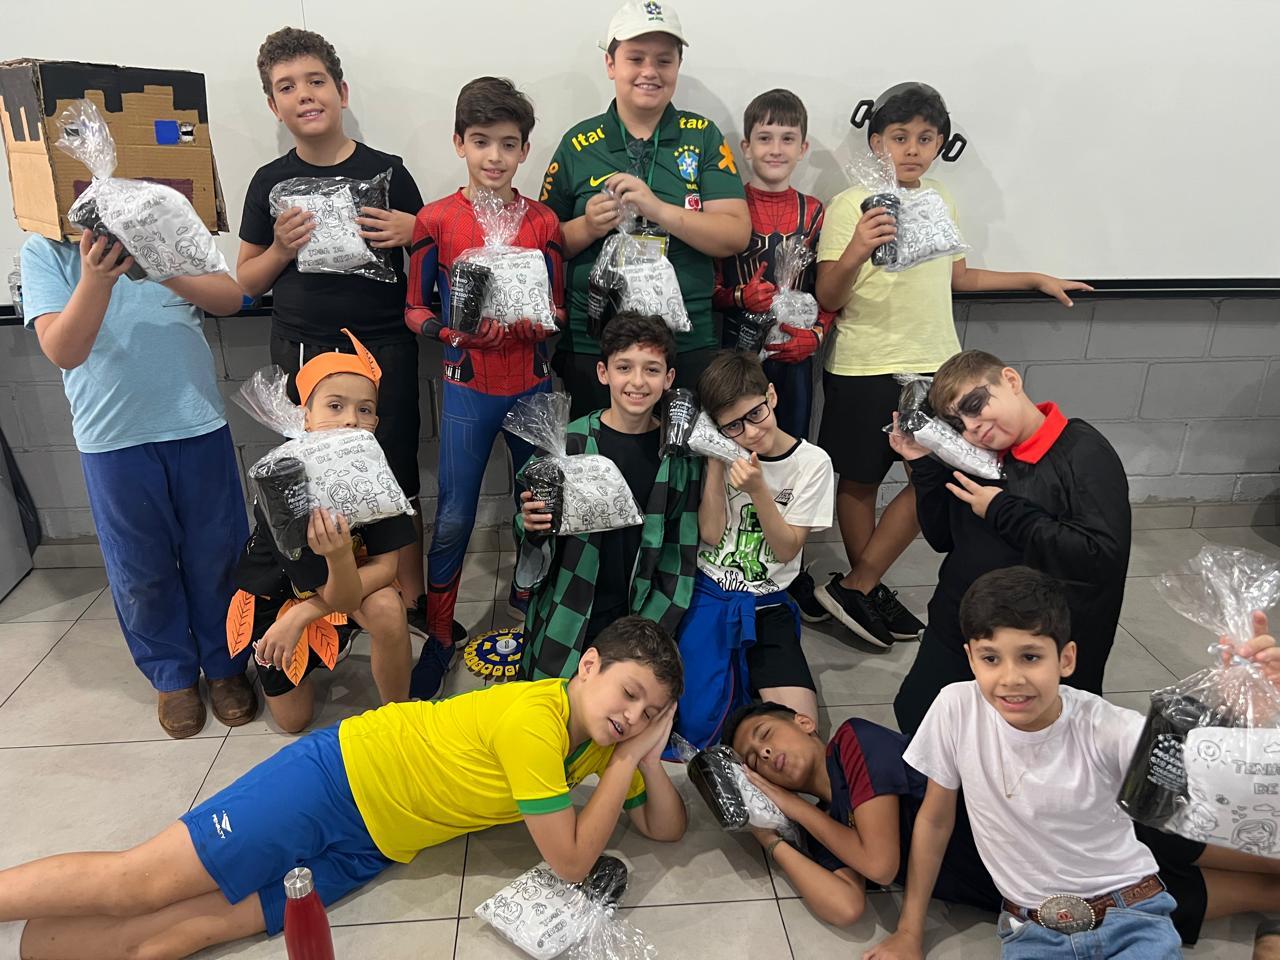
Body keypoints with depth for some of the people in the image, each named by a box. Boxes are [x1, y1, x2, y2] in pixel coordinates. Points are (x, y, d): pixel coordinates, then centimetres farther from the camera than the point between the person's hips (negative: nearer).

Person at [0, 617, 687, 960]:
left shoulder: (596, 743, 3)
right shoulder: (534, 717, -23)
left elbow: (667, 829, 7)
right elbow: (570, 860, -20)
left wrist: (646, 756, -10)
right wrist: (625, 761, -16)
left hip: (365, 848, 6)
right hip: (339, 777, -6)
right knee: (137, 885, -6)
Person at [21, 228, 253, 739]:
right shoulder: (44, 251, 0)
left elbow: (230, 297, -5)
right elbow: (62, 351, -12)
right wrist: (96, 279, -26)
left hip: (198, 424, 1)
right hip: (114, 439, -1)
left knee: (216, 557, 9)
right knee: (142, 570, 10)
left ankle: (225, 665, 28)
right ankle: (171, 674, 30)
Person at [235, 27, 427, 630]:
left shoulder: (386, 171, 3)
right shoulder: (270, 183, 7)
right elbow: (246, 282, 12)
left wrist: (411, 232, -10)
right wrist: (281, 248, -8)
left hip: (384, 348, -1)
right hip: (302, 352, 2)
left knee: (396, 477, 3)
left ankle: (412, 597, 19)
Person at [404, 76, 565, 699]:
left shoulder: (543, 222, 3)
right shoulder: (436, 220, -3)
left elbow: (559, 308, 7)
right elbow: (414, 308, 2)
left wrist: (535, 323, -15)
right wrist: (457, 329, -18)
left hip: (533, 381, 2)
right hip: (468, 385, -2)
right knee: (454, 518, 1)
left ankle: (527, 591, 38)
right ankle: (440, 632, 19)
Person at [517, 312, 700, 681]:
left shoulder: (680, 457, -3)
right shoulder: (567, 442, -9)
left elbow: (682, 553, 2)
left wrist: (651, 629, -4)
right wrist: (531, 526, -21)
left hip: (640, 617, 1)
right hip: (566, 623, -1)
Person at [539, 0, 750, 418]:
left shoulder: (703, 136, 3)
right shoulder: (579, 143, 3)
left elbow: (736, 235, -6)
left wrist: (659, 209, -18)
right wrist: (587, 228, -14)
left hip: (688, 345, 0)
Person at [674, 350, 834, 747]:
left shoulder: (812, 463, -4)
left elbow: (787, 549, -6)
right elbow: (711, 534, -7)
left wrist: (758, 488, -21)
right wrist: (715, 461, -12)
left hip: (767, 607, 0)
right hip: (706, 595, 0)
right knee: (696, 724, -15)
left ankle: (742, 675, 11)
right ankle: (732, 678, 15)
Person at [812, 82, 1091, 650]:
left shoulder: (942, 202, 10)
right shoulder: (850, 207, -9)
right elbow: (828, 299, -13)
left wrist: (1035, 279, 25)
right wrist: (856, 251, -31)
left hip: (934, 365, 6)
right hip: (864, 368, -6)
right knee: (860, 481, 6)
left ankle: (856, 588, 13)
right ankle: (865, 589, 22)